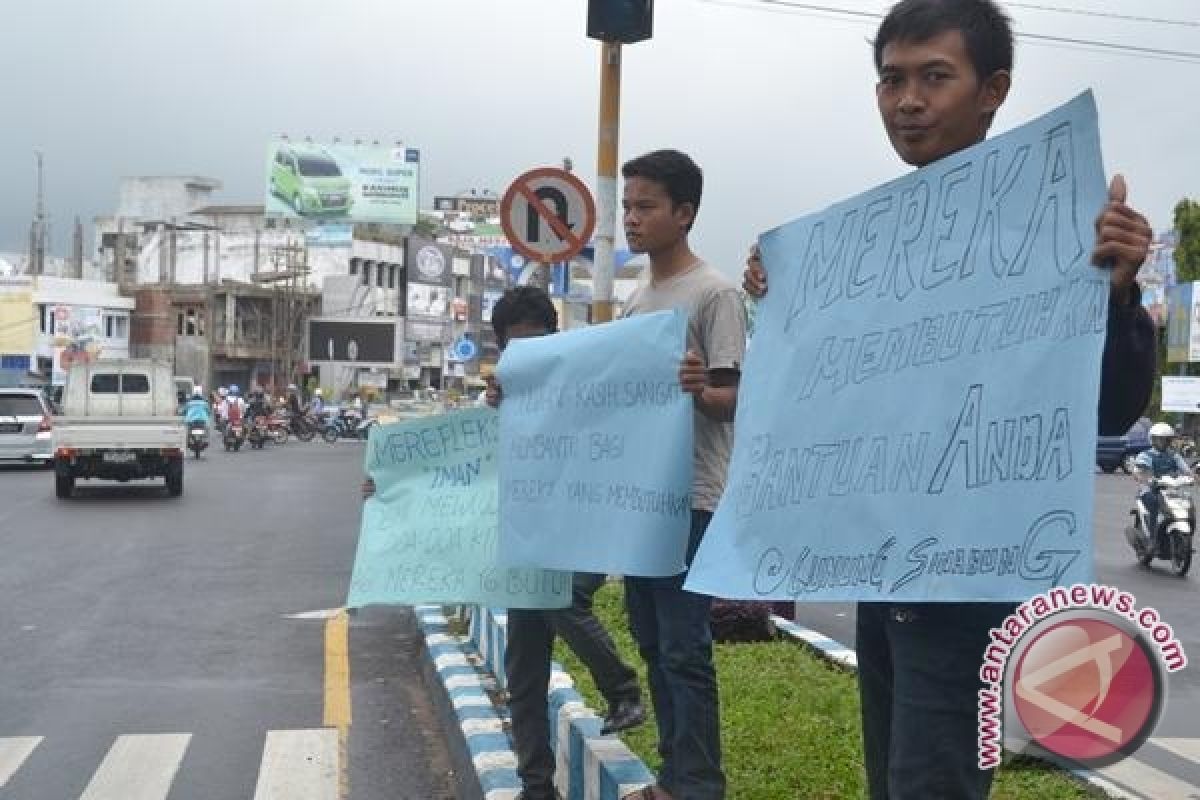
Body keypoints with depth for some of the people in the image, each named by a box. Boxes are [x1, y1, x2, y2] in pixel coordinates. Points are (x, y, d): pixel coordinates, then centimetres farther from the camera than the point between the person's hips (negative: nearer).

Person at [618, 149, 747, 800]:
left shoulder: (714, 294, -9)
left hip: (690, 499, -8)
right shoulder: (635, 302, 15)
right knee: (653, 644, 13)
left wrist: (697, 389, -35)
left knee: (684, 650, -6)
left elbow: (733, 402, -12)